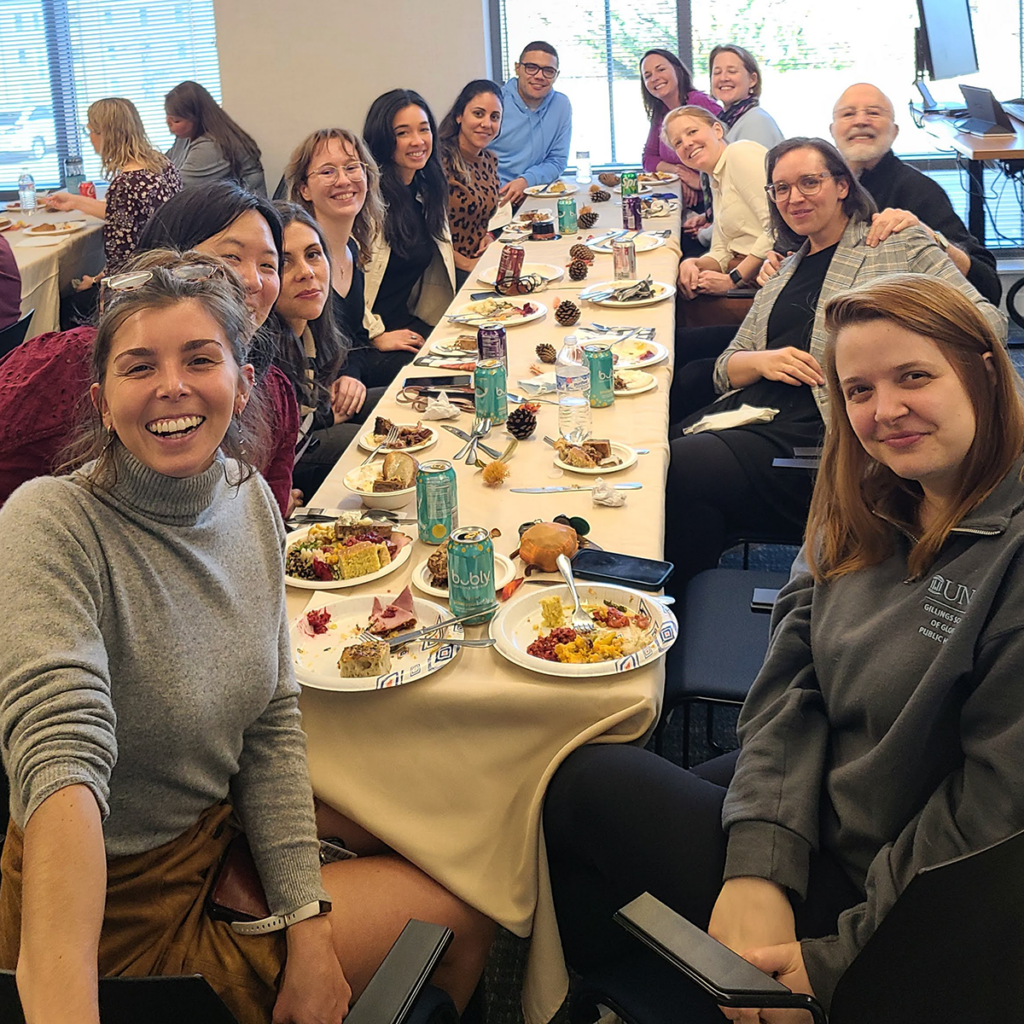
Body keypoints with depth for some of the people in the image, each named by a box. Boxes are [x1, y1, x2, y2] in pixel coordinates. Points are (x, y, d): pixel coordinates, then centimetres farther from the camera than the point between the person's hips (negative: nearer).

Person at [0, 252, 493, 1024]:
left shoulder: (250, 500, -4)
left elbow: (273, 727, 0)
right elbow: (63, 760, -38)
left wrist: (310, 934, -5)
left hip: (219, 845, 6)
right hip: (116, 908, -6)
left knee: (463, 919, 11)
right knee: (458, 918, 2)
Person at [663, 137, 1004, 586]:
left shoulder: (897, 246, 7)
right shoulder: (786, 270, 26)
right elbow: (727, 367, 22)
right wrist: (763, 361, -2)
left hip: (818, 432, -6)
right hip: (750, 413, 6)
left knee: (682, 466, -29)